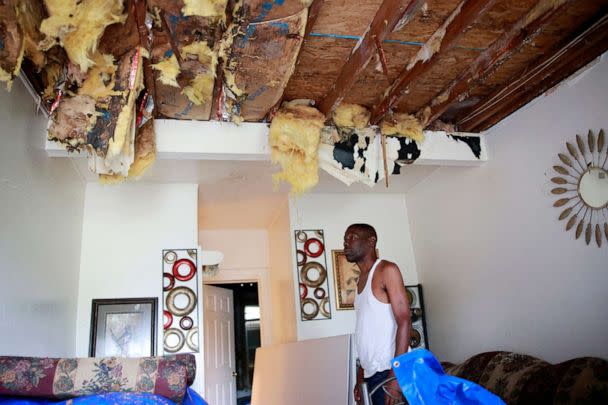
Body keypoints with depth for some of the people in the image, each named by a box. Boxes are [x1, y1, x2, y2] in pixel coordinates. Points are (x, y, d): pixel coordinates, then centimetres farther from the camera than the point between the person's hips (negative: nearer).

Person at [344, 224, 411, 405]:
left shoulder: (387, 270, -6)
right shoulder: (360, 281, 16)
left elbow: (404, 322, -14)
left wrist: (396, 373, -20)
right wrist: (360, 378, 14)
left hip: (389, 370, -7)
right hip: (371, 374, 7)